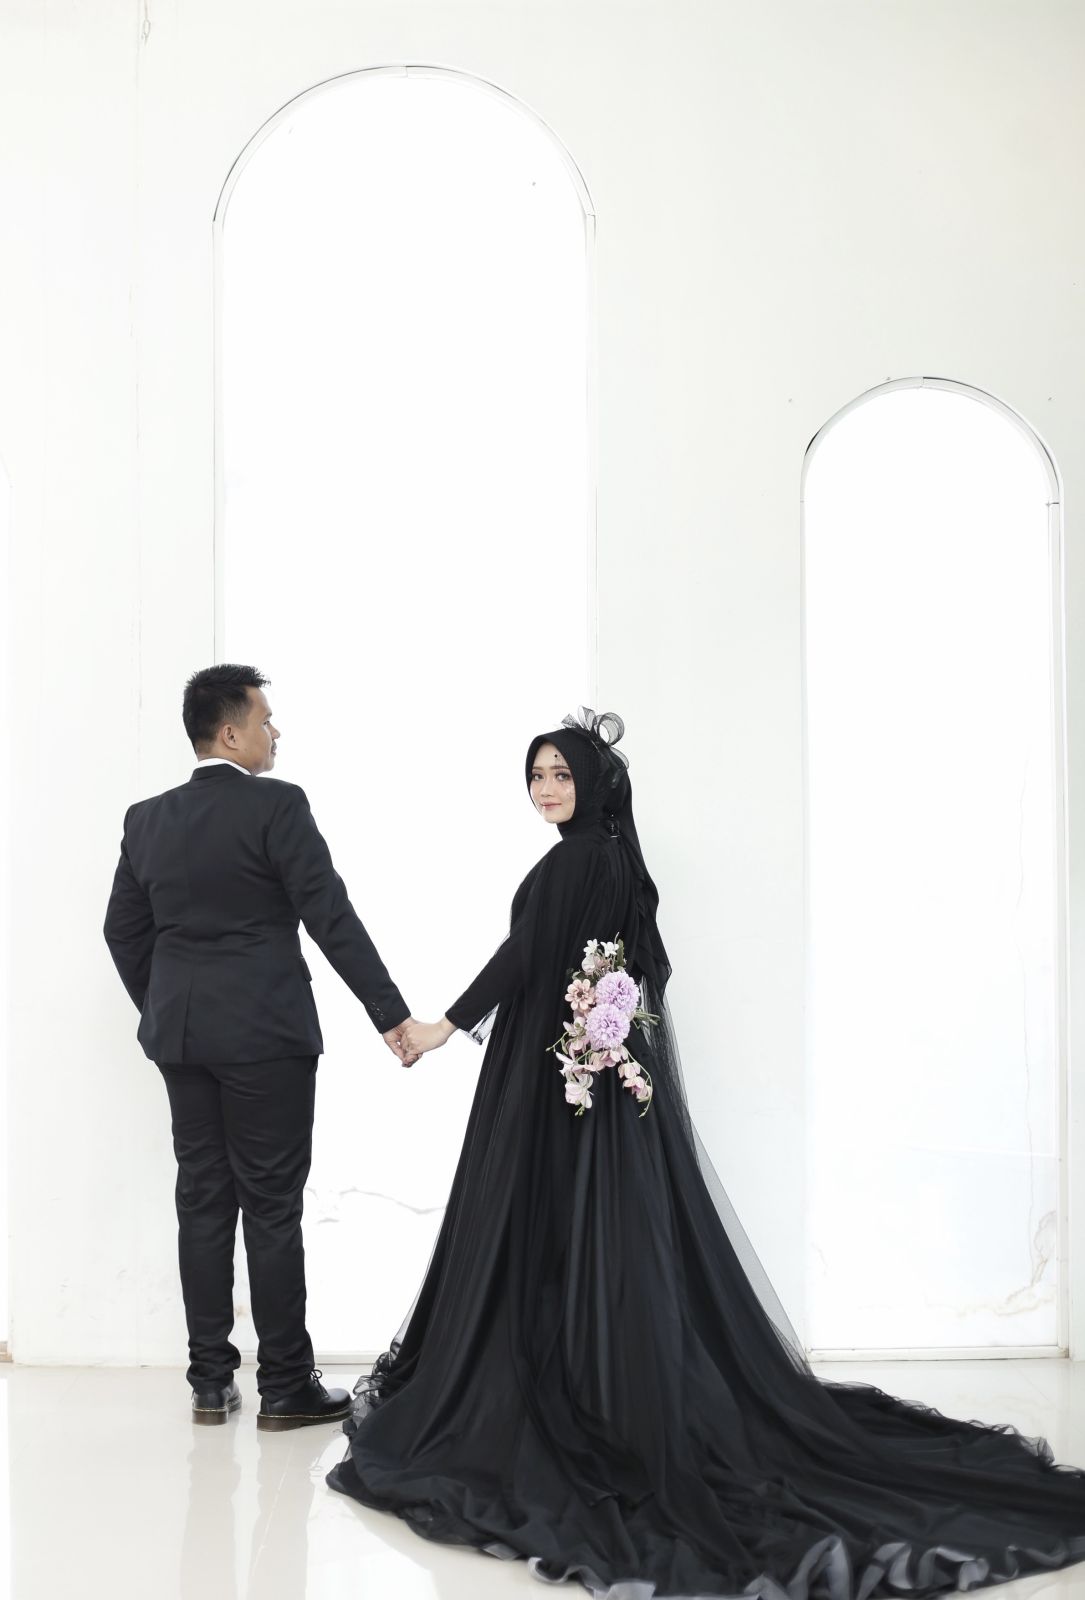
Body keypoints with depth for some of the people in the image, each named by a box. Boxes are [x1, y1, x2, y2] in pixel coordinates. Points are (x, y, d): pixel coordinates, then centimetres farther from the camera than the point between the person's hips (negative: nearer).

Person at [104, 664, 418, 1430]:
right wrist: (392, 1013, -10)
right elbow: (331, 916, -14)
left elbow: (125, 930, 13)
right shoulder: (278, 806, -10)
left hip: (181, 1035, 6)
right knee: (272, 1207, 0)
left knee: (203, 1202, 10)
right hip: (265, 1034, -6)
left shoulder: (148, 818, 8)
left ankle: (211, 1381, 16)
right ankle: (285, 1386, 8)